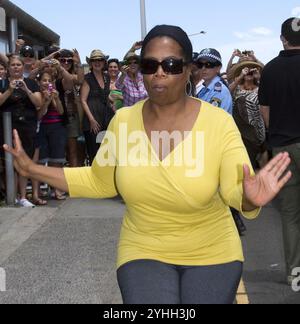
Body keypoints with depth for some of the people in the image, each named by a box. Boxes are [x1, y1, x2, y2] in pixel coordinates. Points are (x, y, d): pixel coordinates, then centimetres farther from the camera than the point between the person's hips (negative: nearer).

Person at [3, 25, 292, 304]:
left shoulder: (219, 123, -16)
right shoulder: (123, 121, -8)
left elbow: (236, 190, -22)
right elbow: (99, 182, 4)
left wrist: (249, 199, -45)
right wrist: (34, 170, -2)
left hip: (211, 253, -1)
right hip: (144, 252, 1)